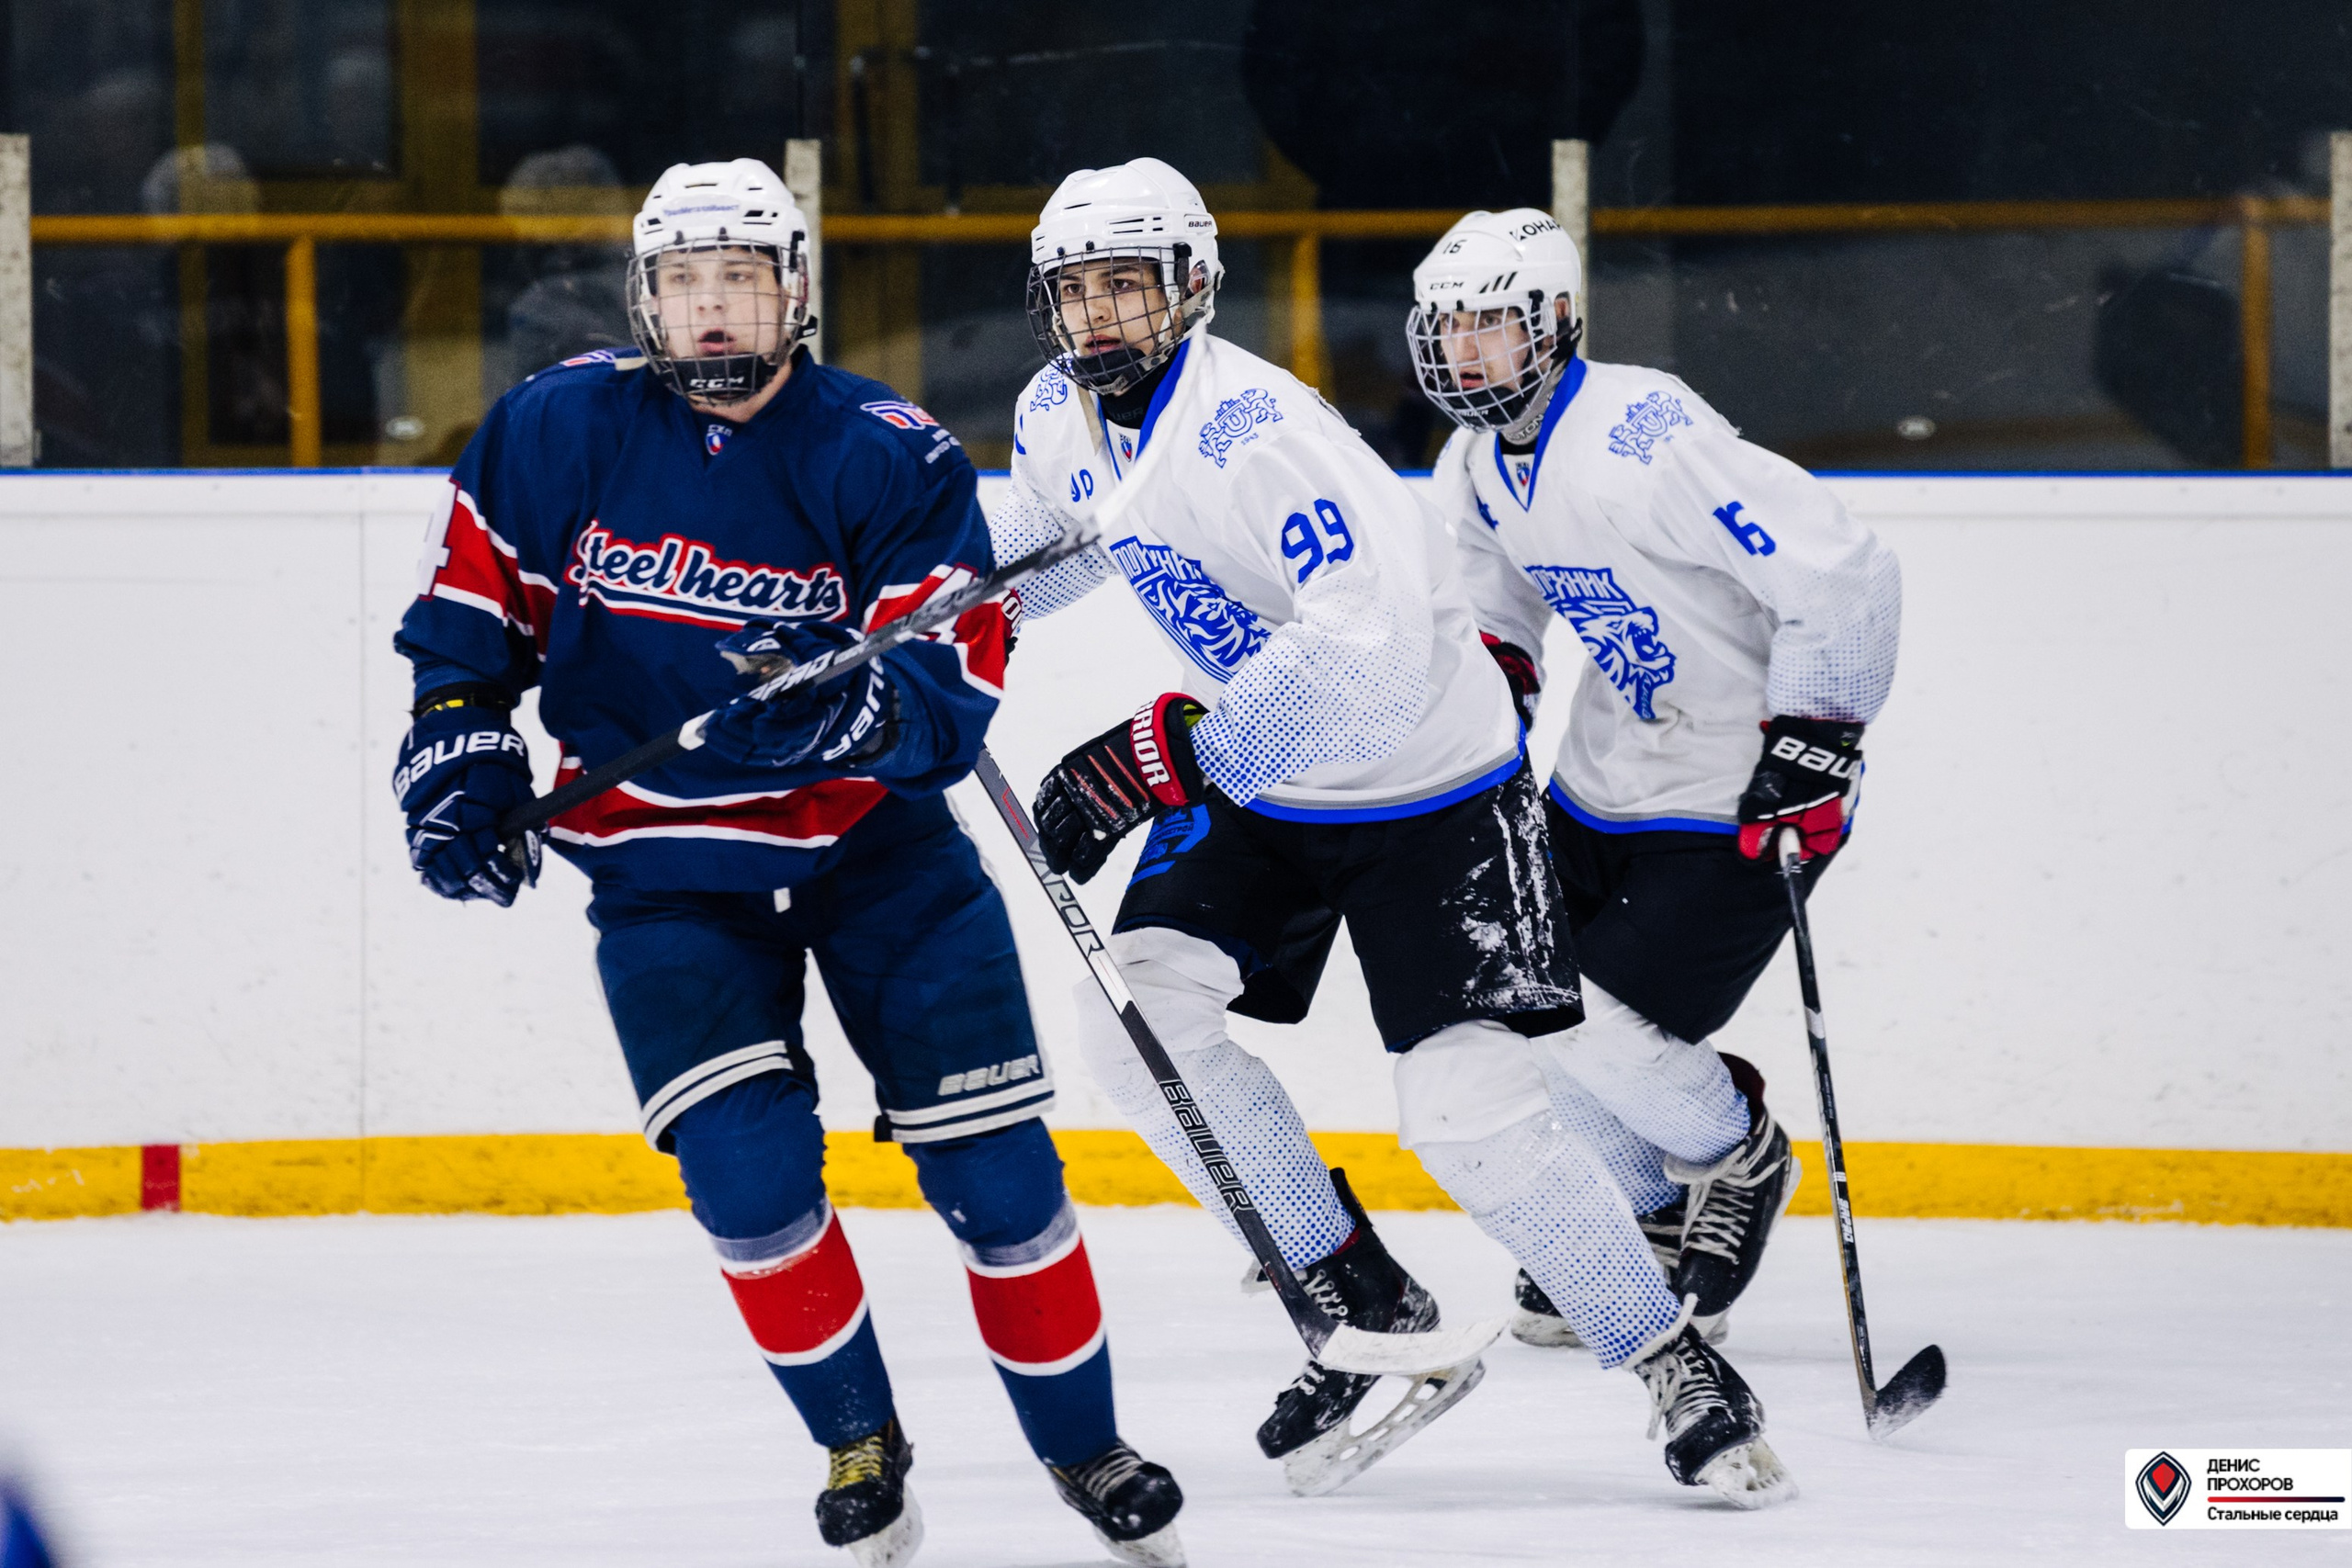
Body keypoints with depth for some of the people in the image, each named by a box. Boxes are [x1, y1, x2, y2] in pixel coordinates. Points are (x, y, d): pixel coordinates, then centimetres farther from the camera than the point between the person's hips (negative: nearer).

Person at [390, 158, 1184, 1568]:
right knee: (749, 1169, -15)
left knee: (993, 1162, -3)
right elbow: (472, 609, 8)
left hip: (875, 835, 0)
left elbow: (957, 689, -20)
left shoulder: (892, 458, -13)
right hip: (665, 860, 0)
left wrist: (853, 709, -39)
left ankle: (1085, 1444, 17)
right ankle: (859, 1443, 7)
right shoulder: (555, 435, -7)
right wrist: (460, 763, -3)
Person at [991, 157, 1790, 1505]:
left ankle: (1674, 1361, 2)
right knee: (1140, 1007, -14)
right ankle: (1366, 1310, -2)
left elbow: (1371, 659, -39)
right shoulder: (1060, 419, -3)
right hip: (1251, 780, 7)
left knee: (1469, 1102, -16)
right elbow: (1034, 545, 22)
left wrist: (1159, 757, -38)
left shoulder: (1259, 427, -29)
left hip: (1427, 781, -7)